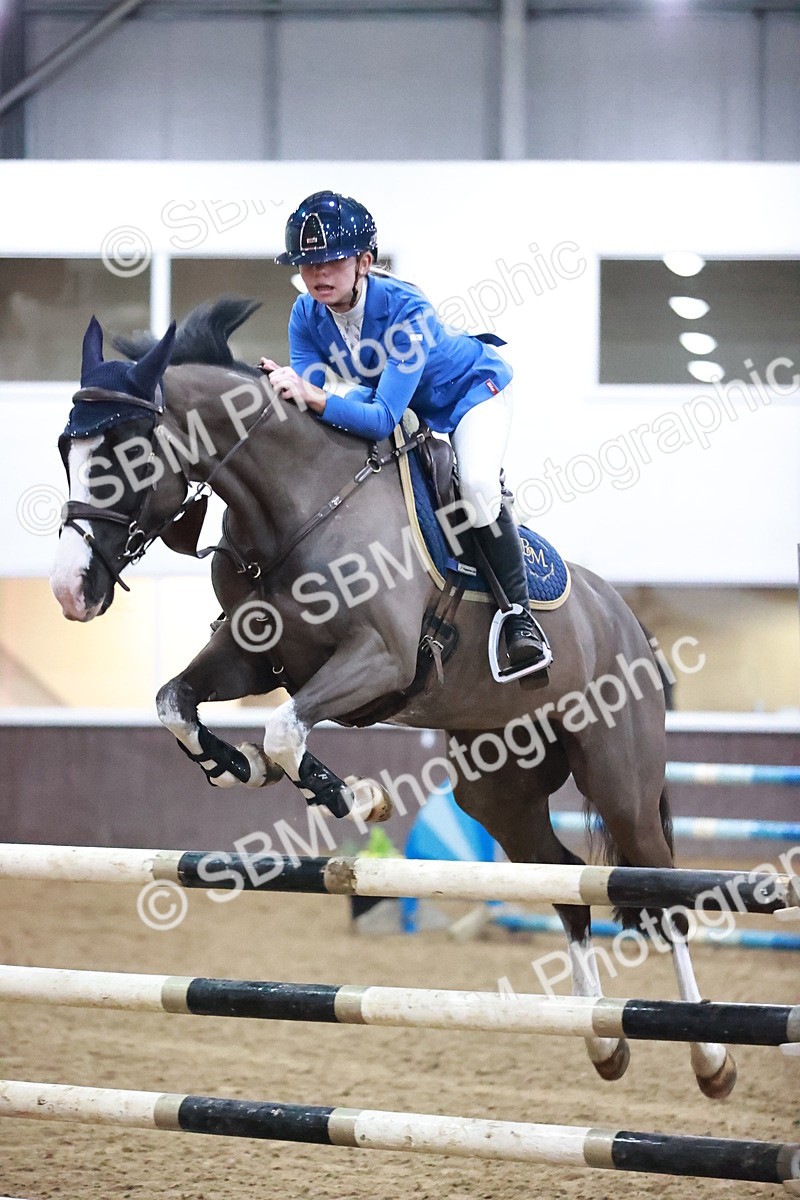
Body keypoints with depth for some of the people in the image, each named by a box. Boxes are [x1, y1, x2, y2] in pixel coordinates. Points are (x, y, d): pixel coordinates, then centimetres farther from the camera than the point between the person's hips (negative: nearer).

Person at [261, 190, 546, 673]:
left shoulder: (407, 310, -39)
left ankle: (519, 613, -15)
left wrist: (314, 396, -60)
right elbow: (310, 398, -22)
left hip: (472, 386, -7)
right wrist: (285, 387, -45)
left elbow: (384, 419, -46)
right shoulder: (307, 316, -21)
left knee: (478, 484, -29)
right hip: (395, 397, 7)